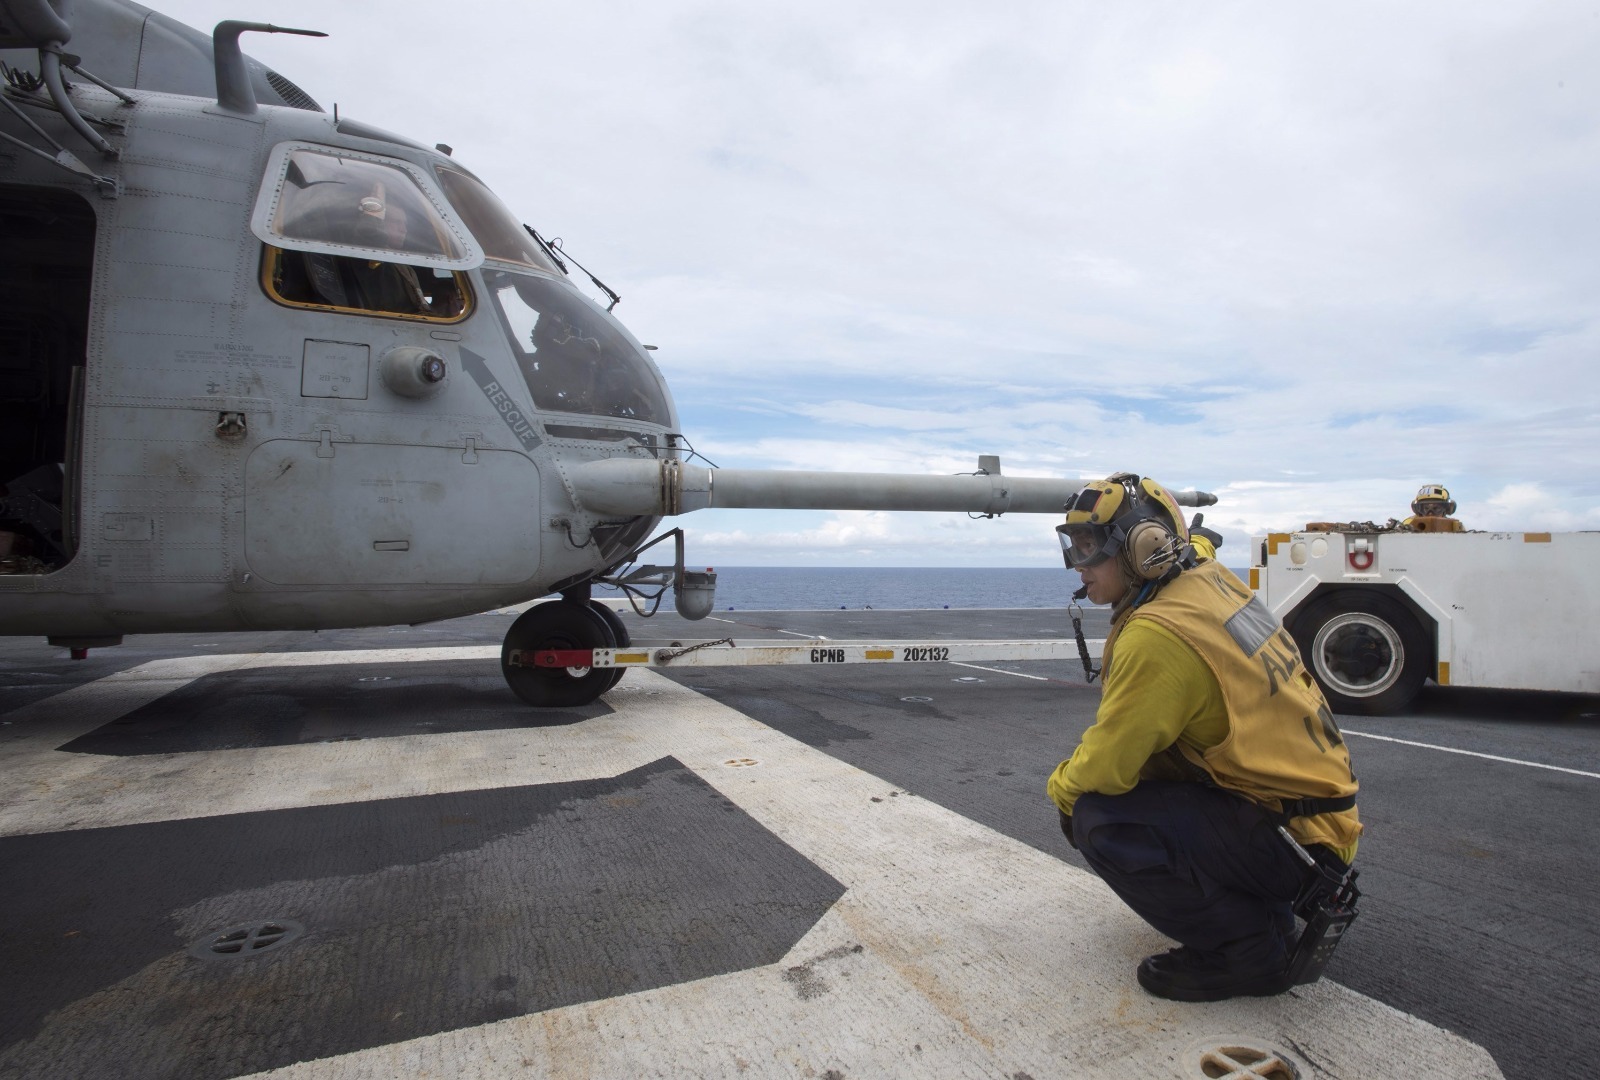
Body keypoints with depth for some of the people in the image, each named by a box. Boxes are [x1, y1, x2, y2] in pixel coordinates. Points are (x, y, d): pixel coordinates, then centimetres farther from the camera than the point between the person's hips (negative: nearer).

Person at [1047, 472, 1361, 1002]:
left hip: (1289, 834, -9)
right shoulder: (1208, 581, 2)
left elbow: (1106, 767, -21)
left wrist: (1061, 785, 0)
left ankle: (1251, 946, -1)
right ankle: (1263, 908, 21)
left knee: (1099, 819, -20)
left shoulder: (1158, 634, -26)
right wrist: (1083, 761, 11)